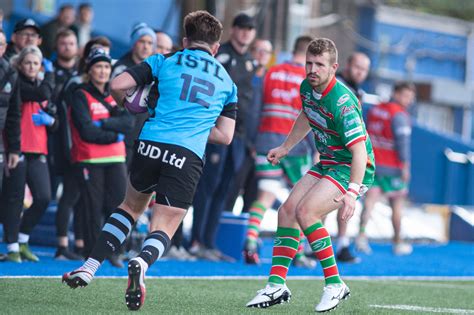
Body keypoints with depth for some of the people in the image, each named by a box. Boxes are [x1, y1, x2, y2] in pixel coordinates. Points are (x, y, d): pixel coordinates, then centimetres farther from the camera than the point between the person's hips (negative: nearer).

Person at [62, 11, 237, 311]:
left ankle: (90, 267, 18)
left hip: (151, 144, 1)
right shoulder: (227, 82, 20)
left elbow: (117, 85, 3)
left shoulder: (165, 61, 14)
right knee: (163, 228, 3)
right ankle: (142, 262, -31)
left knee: (132, 205, 25)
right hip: (188, 156, -1)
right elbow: (225, 135, 16)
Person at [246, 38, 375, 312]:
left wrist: (352, 191, -41)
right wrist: (285, 148, 28)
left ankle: (335, 284, -14)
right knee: (287, 210, -1)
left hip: (353, 169, -9)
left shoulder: (342, 102, -28)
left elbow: (360, 150, -32)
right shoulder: (307, 88, -1)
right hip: (327, 164, 9)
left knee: (306, 211, -23)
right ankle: (277, 285, 1)